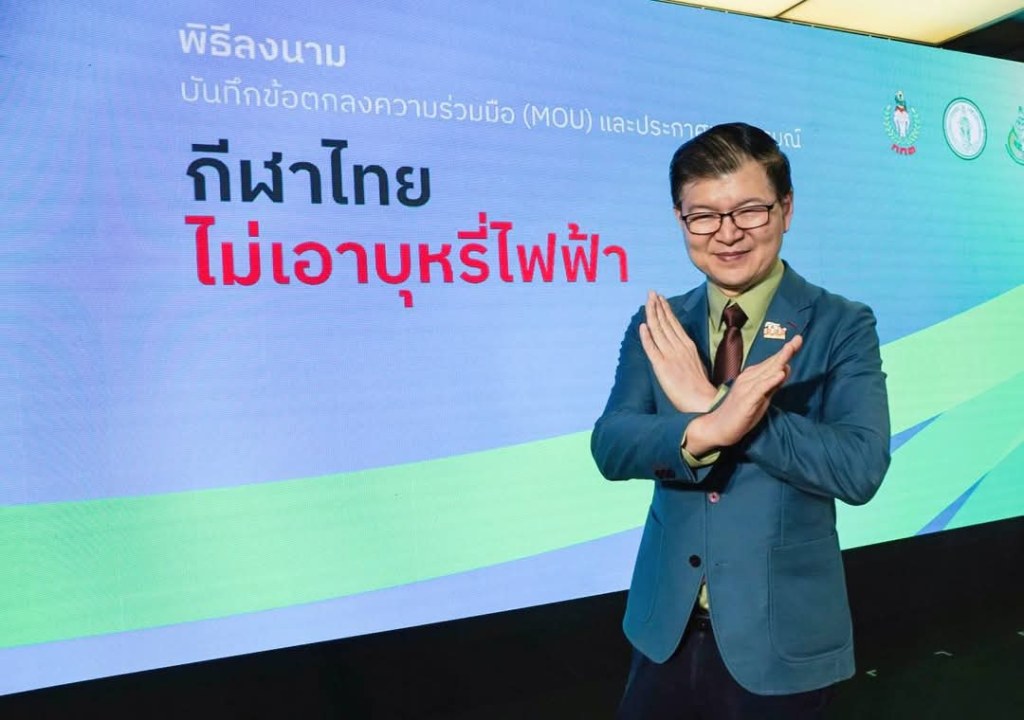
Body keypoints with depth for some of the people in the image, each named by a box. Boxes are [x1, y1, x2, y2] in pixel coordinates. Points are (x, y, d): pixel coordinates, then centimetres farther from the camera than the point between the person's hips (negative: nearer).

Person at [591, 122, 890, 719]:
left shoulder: (843, 326, -9)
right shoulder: (658, 327, -1)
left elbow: (861, 467, -21)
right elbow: (610, 448, -13)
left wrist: (711, 403, -26)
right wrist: (706, 430, -32)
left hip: (780, 637, -2)